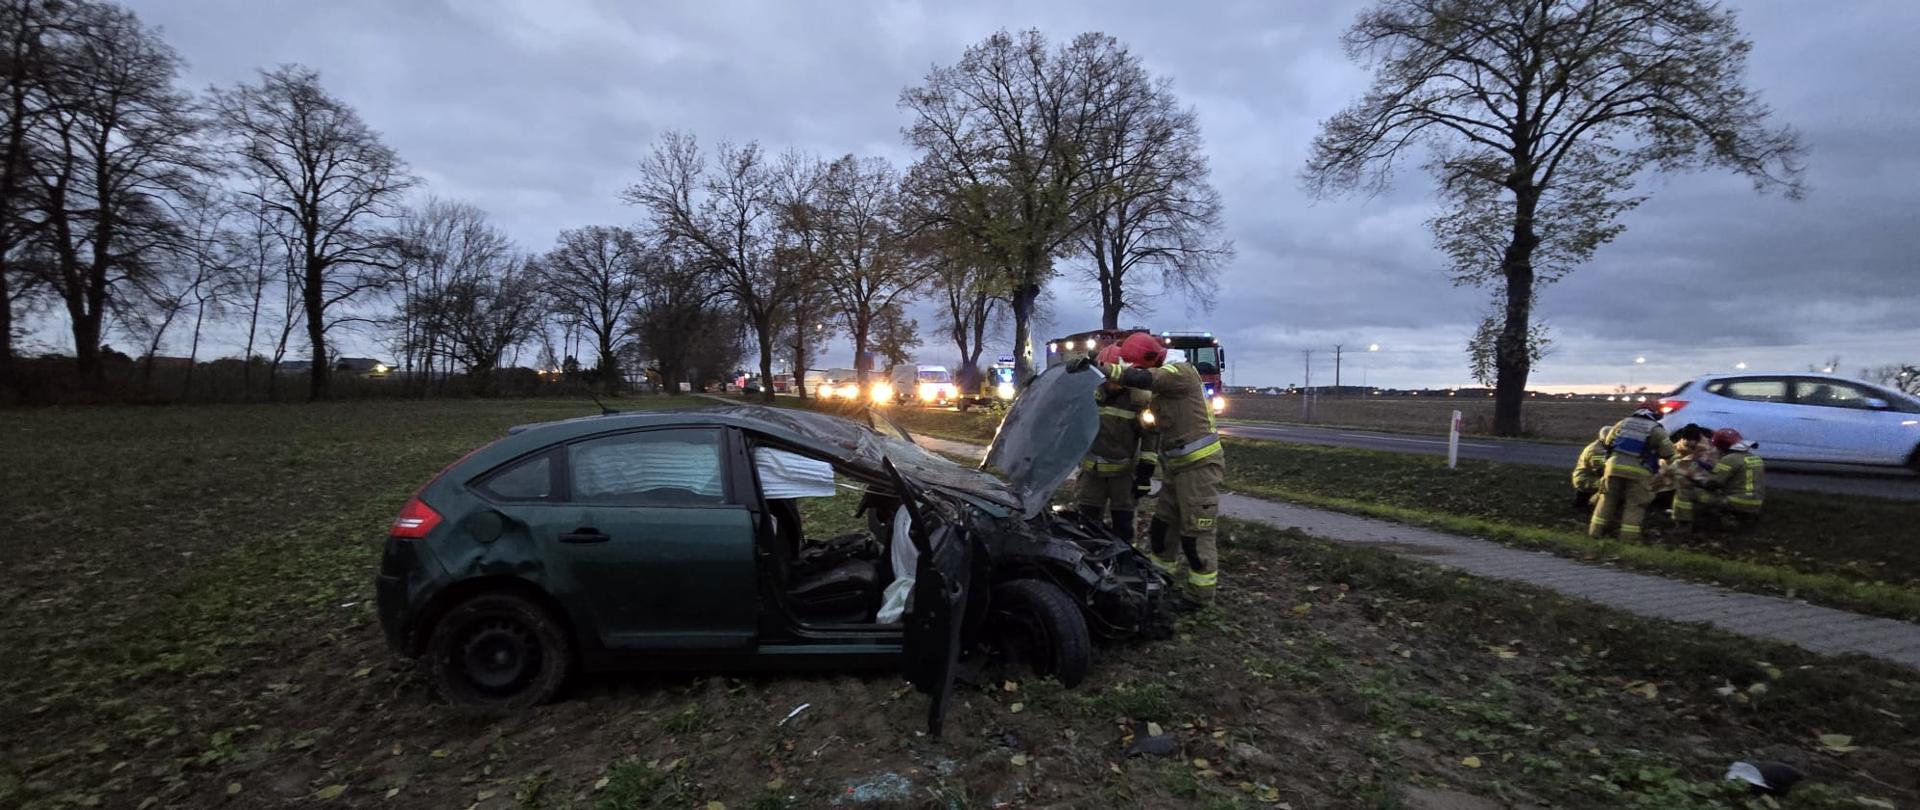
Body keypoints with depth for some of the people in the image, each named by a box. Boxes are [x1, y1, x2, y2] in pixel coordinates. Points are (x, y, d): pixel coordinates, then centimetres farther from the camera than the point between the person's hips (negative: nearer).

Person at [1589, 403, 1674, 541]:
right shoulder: (1656, 429, 0)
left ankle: (1596, 530, 11)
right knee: (1634, 504, 4)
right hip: (1638, 470, -3)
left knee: (1608, 499, 11)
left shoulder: (1623, 422, 12)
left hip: (1616, 465, 3)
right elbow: (1668, 452, 0)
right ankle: (1628, 535, -1)